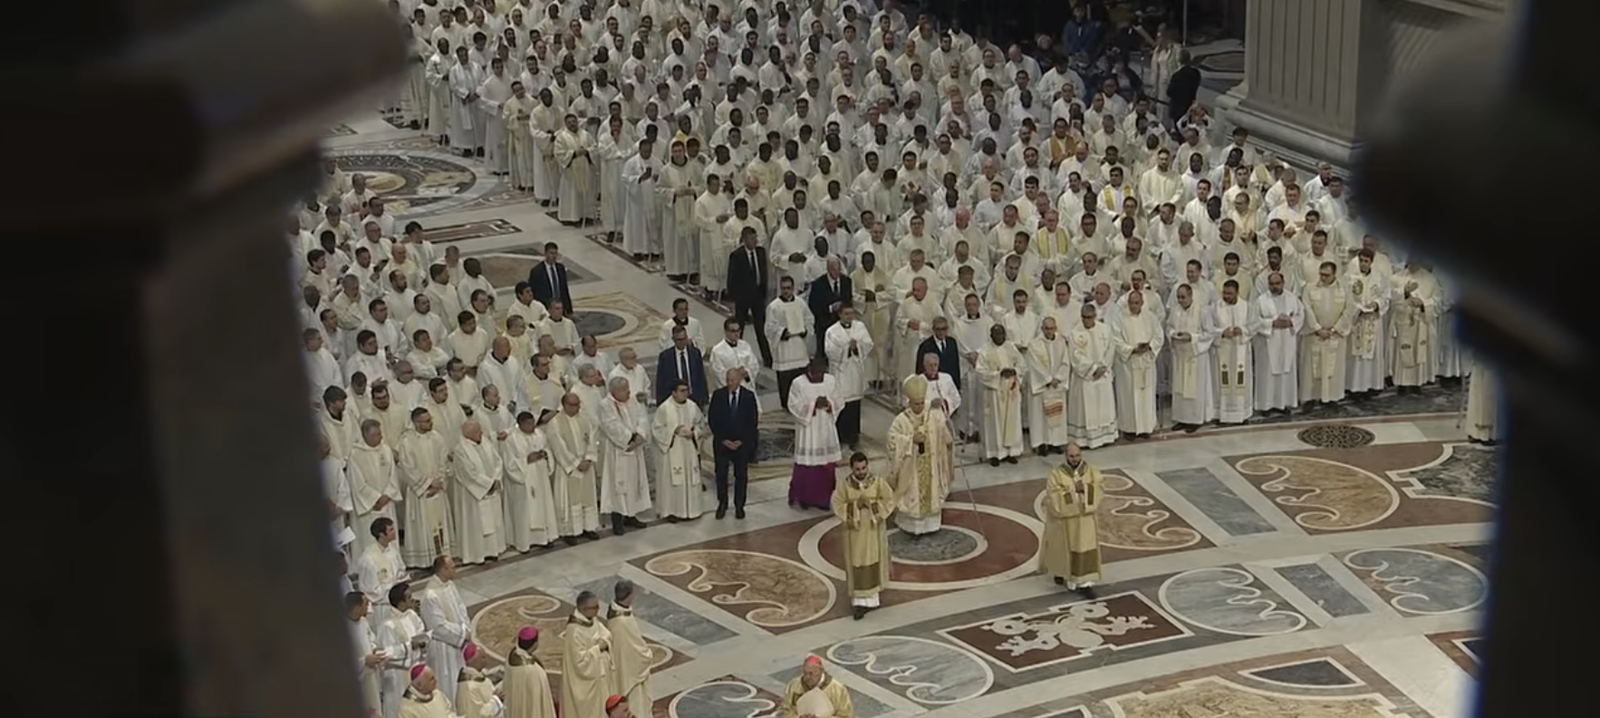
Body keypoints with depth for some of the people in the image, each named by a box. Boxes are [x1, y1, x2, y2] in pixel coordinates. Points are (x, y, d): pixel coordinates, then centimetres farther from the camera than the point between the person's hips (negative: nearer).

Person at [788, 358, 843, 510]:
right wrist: (813, 405, -24)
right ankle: (802, 498, 16)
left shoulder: (831, 381, -1)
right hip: (807, 430, -4)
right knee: (805, 466, 1)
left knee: (826, 466, 8)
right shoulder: (799, 383, -13)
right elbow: (794, 406, -12)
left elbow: (839, 402, 4)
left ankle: (823, 498, 21)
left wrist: (829, 404, -18)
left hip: (826, 430, 4)